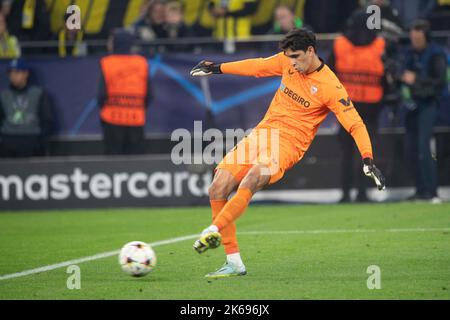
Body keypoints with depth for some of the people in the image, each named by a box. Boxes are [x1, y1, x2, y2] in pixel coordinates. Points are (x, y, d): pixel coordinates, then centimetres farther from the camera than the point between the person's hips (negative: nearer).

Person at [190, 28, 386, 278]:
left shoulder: (330, 87, -12)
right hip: (262, 133, 6)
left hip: (288, 145, -6)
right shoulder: (287, 62, 5)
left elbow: (355, 124, -13)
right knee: (217, 189, -8)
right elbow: (258, 66, 22)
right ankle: (234, 263, -4)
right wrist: (218, 68, 30)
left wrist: (368, 160, -25)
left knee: (252, 180, -37)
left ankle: (213, 231, -38)